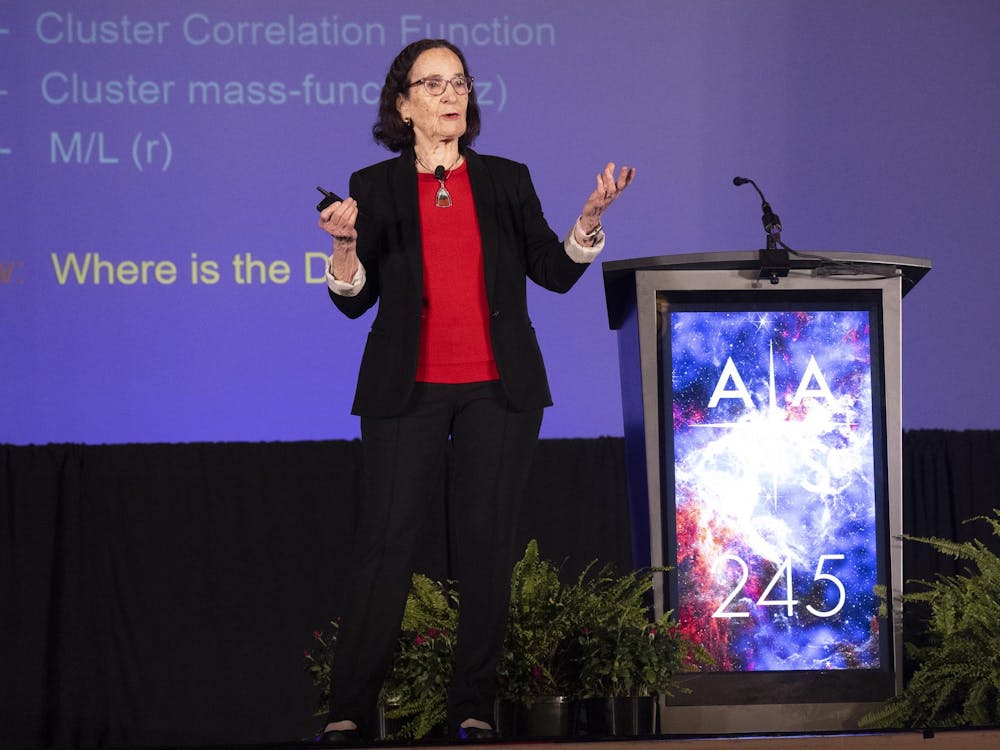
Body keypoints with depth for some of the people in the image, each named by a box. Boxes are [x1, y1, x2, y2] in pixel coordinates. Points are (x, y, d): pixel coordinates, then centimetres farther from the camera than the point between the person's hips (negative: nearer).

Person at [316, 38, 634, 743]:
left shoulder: (506, 181, 12)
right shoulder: (376, 187, 8)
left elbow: (555, 271, 8)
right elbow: (356, 298, 4)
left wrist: (590, 217, -8)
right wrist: (345, 243, -15)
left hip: (499, 389, 2)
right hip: (407, 390, -1)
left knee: (487, 538, 0)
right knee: (386, 538, -7)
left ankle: (475, 705, 5)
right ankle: (349, 708, -5)